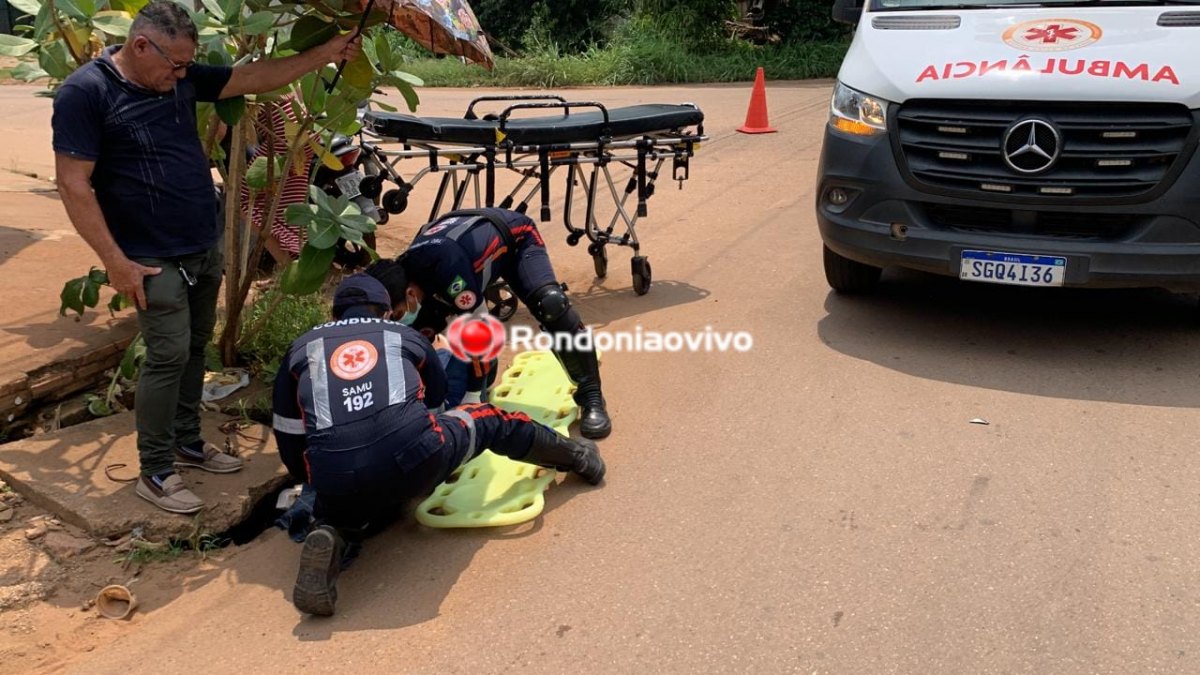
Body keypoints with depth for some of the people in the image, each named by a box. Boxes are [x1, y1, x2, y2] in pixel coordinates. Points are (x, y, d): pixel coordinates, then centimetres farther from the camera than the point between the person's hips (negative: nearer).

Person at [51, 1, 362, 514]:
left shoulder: (183, 79, 4)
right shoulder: (85, 92, -15)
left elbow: (255, 77, 10)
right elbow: (73, 184, -16)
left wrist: (325, 54, 6)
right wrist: (115, 261, -17)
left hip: (206, 247, 7)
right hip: (155, 260, -7)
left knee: (195, 349, 14)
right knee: (169, 357, -6)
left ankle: (187, 443, 29)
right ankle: (154, 473, 6)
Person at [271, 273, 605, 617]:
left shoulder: (299, 350, 26)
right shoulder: (406, 336, 26)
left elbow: (292, 453, 26)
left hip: (337, 481, 1)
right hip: (416, 461, 0)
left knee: (335, 509, 35)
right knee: (488, 421, 27)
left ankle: (329, 539, 3)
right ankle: (578, 457, 39)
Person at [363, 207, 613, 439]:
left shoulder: (445, 265, -45)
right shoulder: (402, 279, -20)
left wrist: (472, 396, -30)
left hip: (514, 236, -7)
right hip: (473, 238, 7)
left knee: (550, 304, -30)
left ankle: (590, 397, -18)